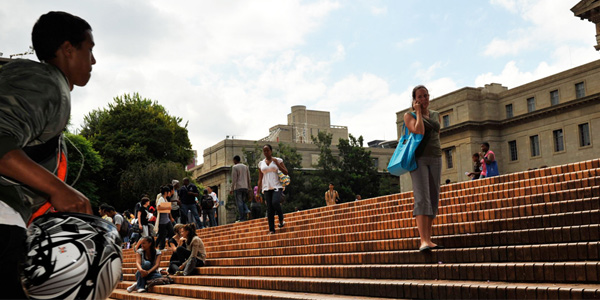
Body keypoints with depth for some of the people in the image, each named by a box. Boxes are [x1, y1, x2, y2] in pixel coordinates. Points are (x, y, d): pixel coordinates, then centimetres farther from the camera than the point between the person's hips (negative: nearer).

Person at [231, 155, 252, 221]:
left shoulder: (234, 167, -3)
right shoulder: (245, 167, 14)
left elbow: (234, 179, -9)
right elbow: (248, 178, 14)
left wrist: (232, 188, -5)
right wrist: (249, 187, 19)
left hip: (238, 188, -6)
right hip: (245, 187, 6)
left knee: (239, 203, -3)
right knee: (243, 202, 17)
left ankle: (242, 218, -6)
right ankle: (247, 211, -10)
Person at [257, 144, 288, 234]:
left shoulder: (278, 160, 6)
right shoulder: (261, 163, 13)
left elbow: (286, 172, 2)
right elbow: (260, 179, 15)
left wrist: (277, 163, -7)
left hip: (277, 186, -3)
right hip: (267, 188, 3)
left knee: (275, 202, -27)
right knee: (269, 209, -2)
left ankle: (281, 220, -3)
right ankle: (271, 229, 2)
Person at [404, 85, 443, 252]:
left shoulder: (436, 115, 17)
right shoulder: (409, 116, 1)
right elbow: (419, 132, -16)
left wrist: (437, 153, 17)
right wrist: (418, 112, -6)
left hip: (435, 159, 6)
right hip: (419, 158, -5)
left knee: (433, 199, 2)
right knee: (422, 198, -17)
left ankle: (428, 239, 6)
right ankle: (424, 241, -24)